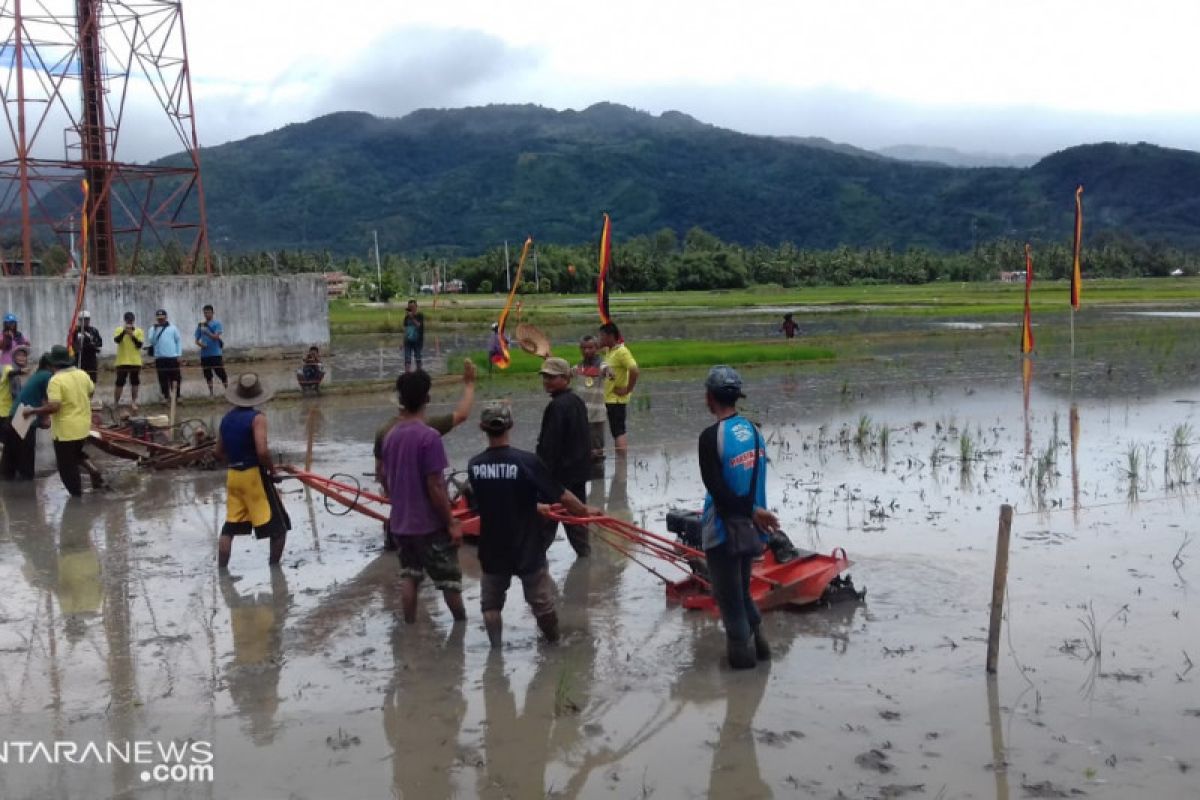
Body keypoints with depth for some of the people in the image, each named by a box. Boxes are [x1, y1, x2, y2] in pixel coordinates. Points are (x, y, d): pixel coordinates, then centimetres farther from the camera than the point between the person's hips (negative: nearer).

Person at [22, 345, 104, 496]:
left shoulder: (56, 380, -21)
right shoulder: (82, 374, 0)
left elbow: (53, 407, -27)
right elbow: (91, 391, 16)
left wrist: (32, 411, -15)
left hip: (66, 430, -7)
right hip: (83, 427, 7)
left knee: (67, 466, 8)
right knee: (76, 453, 30)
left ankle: (77, 495, 15)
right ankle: (94, 471, 10)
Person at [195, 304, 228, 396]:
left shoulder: (217, 323, -2)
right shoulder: (200, 325, 9)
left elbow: (216, 337, -14)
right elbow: (197, 339, 12)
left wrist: (206, 332, -27)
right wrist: (200, 344, -10)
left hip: (216, 353, -4)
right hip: (204, 354, 4)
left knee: (221, 373, -4)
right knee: (207, 375, 9)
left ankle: (227, 390, 6)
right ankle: (210, 392, 17)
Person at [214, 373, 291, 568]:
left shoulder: (226, 419, 7)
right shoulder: (257, 418, -14)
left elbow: (218, 452, 12)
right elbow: (262, 451, -24)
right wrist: (272, 469, -9)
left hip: (233, 475, 7)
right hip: (254, 475, -7)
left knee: (230, 527, 12)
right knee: (279, 526, 5)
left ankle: (221, 570, 11)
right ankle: (274, 567, 9)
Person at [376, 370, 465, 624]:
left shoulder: (390, 435, 1)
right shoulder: (429, 436, -20)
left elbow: (383, 477, 10)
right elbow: (435, 486, -21)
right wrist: (452, 522, -13)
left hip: (400, 522, 6)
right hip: (430, 523, -6)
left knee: (408, 577, 15)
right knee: (450, 579, 9)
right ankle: (462, 624, 20)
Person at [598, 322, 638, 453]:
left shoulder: (621, 351, -16)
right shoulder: (610, 351, 12)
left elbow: (634, 371, -27)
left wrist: (627, 389, -20)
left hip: (616, 400, -9)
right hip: (609, 398, 9)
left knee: (618, 433, -8)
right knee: (618, 433, 13)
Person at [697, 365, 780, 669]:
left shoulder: (711, 436, -19)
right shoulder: (752, 429, 2)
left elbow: (716, 487, -21)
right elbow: (757, 476, 6)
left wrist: (752, 511, -15)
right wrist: (754, 510, 9)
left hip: (723, 528, -7)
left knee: (728, 593, 9)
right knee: (743, 588, 23)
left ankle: (741, 649, 17)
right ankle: (756, 640, 29)